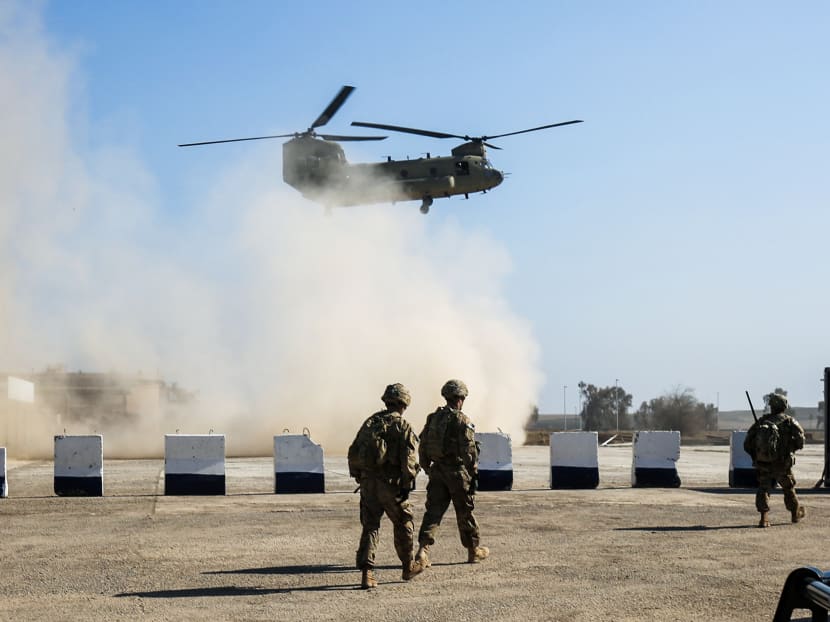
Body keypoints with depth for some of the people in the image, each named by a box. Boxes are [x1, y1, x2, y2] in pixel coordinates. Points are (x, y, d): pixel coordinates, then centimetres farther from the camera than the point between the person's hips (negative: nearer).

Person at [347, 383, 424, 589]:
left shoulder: (369, 423, 12)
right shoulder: (403, 426, -5)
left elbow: (353, 453, 12)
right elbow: (409, 459, -14)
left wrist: (359, 477, 18)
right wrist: (407, 485, -10)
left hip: (368, 482, 4)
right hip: (391, 483, -4)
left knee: (370, 526, 7)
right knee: (403, 523, 14)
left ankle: (366, 573, -3)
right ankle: (408, 567, 26)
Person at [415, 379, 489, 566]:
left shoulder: (432, 418, 7)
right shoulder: (462, 421, -11)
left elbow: (422, 447, 10)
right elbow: (469, 451, -14)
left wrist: (427, 469, 19)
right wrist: (474, 474, -7)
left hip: (437, 472, 4)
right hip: (457, 472, -4)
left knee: (433, 510, 4)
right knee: (465, 513, 9)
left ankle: (423, 549, -11)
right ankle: (474, 550, 23)